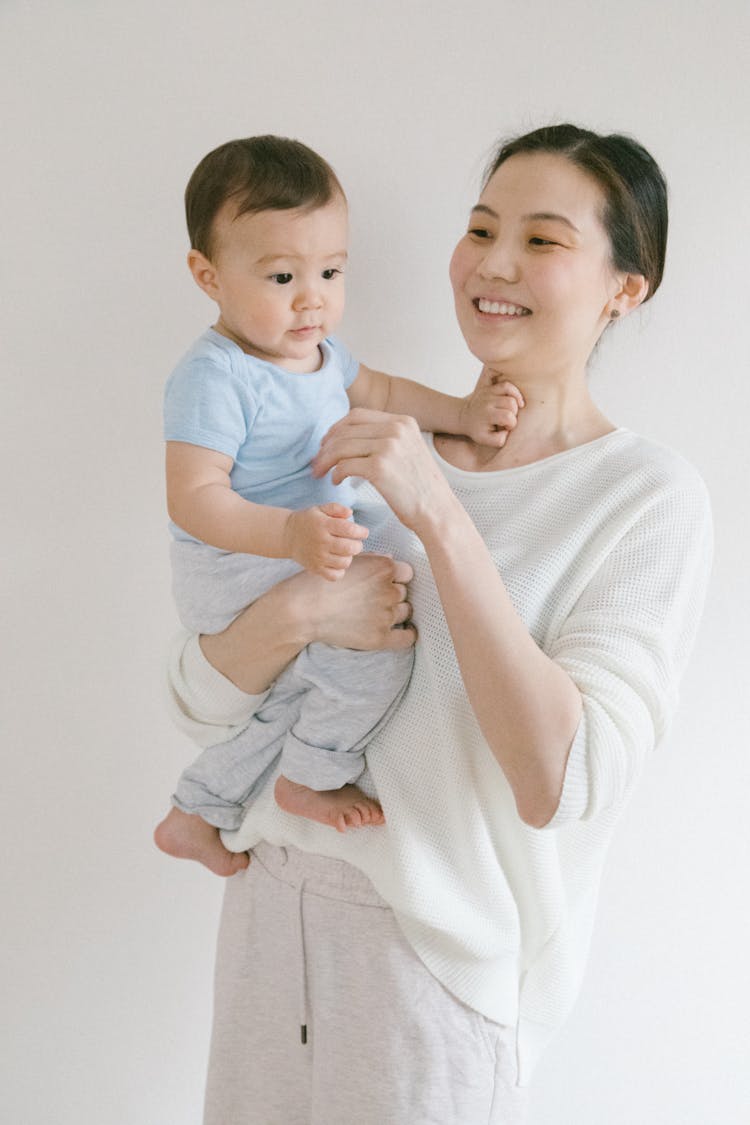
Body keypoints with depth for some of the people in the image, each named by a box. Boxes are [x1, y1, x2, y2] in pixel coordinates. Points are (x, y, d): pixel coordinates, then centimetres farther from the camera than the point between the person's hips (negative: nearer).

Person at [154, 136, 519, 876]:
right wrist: (292, 534, -46)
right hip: (235, 578, -10)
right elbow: (193, 498, -33)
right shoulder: (216, 377, -27)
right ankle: (308, 781, 7)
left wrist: (463, 414, 7)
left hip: (295, 563, 10)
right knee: (381, 658, -18)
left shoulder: (313, 349, 3)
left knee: (293, 700, 23)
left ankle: (195, 816, 41)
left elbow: (379, 392, 20)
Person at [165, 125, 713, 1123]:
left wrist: (440, 519, -26)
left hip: (442, 949, -4)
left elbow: (560, 782, -24)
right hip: (275, 895, 5)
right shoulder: (375, 446, 2)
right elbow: (201, 703, -1)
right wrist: (296, 611, -22)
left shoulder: (649, 496, -12)